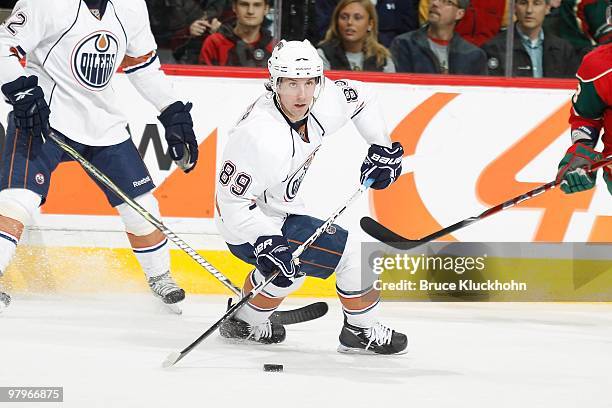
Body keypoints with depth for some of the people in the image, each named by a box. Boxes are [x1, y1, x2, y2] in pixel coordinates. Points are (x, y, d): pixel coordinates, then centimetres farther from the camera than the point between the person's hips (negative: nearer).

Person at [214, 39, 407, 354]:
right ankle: (363, 332, 8)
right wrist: (266, 243, -38)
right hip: (248, 226, -9)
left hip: (278, 209, 9)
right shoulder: (261, 137, -35)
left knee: (289, 267, 33)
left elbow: (359, 96, 10)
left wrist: (381, 146, 5)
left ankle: (246, 323, 50)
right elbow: (232, 199, -30)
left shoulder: (323, 104, -12)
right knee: (350, 253, -11)